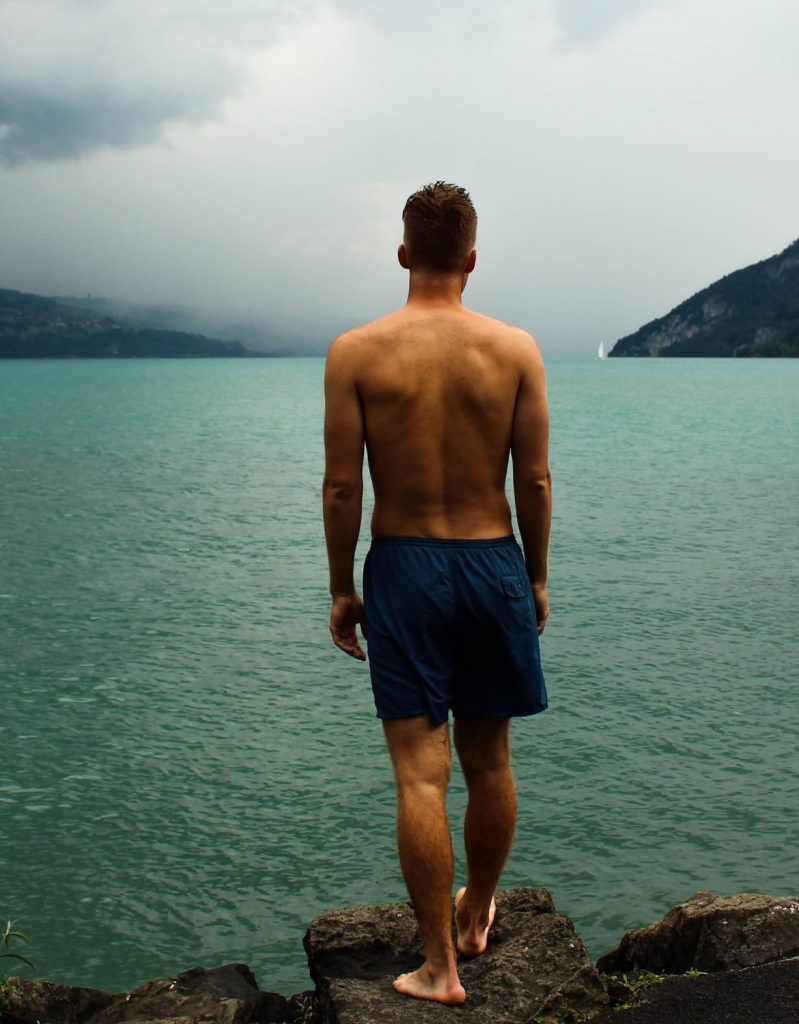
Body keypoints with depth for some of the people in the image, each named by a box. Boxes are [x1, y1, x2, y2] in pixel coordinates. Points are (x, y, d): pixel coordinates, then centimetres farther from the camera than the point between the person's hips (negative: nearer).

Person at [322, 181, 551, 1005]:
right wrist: (536, 577, 10)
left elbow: (342, 486, -6)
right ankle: (475, 917, 37)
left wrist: (341, 588, 4)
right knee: (489, 763, 17)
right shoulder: (516, 349, -4)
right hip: (493, 564, 2)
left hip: (402, 568, -2)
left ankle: (440, 968, 9)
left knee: (421, 774, 3)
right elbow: (535, 481, -2)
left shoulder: (355, 352, -6)